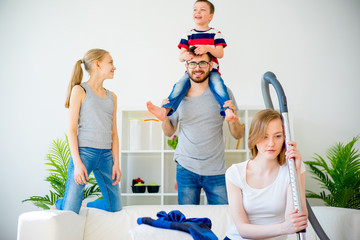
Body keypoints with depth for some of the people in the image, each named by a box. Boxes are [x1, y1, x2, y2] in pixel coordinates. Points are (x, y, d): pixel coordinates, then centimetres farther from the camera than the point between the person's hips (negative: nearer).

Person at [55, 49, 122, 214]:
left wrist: (116, 163, 6)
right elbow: (72, 129, -5)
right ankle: (56, 205, 25)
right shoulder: (80, 90, 0)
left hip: (106, 155, 6)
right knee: (70, 211, -7)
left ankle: (85, 206, 29)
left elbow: (113, 132, 15)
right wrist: (77, 162, -14)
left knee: (115, 206, 6)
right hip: (83, 152, -6)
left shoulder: (111, 96, 17)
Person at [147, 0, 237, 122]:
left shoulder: (215, 34, 9)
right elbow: (180, 57, 8)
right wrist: (184, 56, -19)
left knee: (218, 84, -33)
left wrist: (208, 48, -23)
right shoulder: (188, 35, 13)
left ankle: (228, 111, -45)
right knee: (180, 84, -26)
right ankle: (165, 110, -43)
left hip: (211, 70, -1)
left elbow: (220, 54, -3)